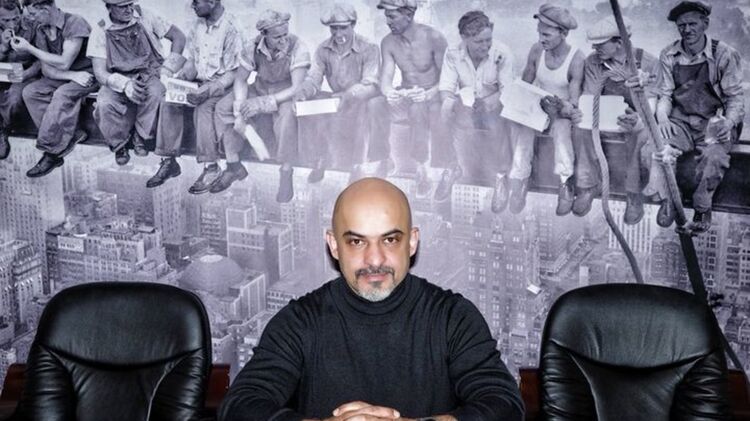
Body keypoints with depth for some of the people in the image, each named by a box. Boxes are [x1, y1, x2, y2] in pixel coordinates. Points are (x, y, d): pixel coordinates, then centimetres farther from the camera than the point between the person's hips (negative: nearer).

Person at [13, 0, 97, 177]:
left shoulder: (75, 23, -18)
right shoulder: (41, 30, 4)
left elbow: (64, 63, -21)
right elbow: (47, 70, -1)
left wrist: (29, 48, -17)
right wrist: (73, 75, -19)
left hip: (87, 74, -7)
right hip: (62, 77, 7)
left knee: (62, 94, -34)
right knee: (29, 92, -14)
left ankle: (51, 152, -25)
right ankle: (72, 134, -19)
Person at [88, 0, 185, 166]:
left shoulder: (144, 17, -5)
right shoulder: (100, 31, -7)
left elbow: (178, 36, 1)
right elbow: (99, 72, -13)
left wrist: (168, 69, -9)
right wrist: (125, 84, -33)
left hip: (148, 74, 0)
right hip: (118, 80, 0)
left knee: (156, 92, -35)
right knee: (105, 104, -31)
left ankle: (139, 136, -9)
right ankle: (119, 144, -2)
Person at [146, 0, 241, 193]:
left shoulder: (231, 29, -16)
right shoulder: (197, 25, 5)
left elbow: (232, 73, -17)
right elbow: (192, 60, 13)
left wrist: (208, 90, -28)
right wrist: (183, 76, -8)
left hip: (222, 83, -6)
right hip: (198, 81, 7)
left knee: (203, 108, -33)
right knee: (169, 101, -17)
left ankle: (211, 167, -24)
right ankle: (169, 162, -12)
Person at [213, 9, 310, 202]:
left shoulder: (297, 49, -26)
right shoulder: (254, 48, -14)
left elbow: (297, 88, -31)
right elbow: (240, 79, -6)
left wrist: (263, 103, -37)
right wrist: (240, 110, -22)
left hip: (286, 95, -5)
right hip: (260, 90, 5)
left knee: (286, 113, -39)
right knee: (223, 108, -11)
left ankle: (286, 174, -27)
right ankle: (233, 166, 0)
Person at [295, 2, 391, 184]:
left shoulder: (369, 49, -15)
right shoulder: (323, 50, -2)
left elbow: (371, 85, -24)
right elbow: (313, 78, -5)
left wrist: (349, 95, -43)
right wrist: (303, 92, -30)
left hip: (365, 100, -4)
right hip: (338, 100, 5)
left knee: (375, 103, -32)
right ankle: (319, 162, 1)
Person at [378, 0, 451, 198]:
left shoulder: (433, 37, -15)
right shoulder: (388, 43, -2)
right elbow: (386, 76, -7)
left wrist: (429, 93, -31)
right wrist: (388, 92, -30)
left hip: (434, 95, -3)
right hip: (406, 97, 3)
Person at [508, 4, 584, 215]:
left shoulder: (576, 59, -16)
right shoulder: (537, 50, -5)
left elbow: (573, 102, -17)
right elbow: (524, 84, 6)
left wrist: (563, 108, -39)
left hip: (562, 110, -3)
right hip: (538, 105, 3)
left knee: (561, 128, -36)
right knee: (522, 126, -28)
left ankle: (566, 186, -26)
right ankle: (519, 184, -24)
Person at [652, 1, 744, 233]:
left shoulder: (725, 55, -6)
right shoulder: (669, 55, 3)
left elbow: (735, 97, -4)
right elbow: (665, 94, 6)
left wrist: (729, 121, -23)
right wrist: (662, 116, -16)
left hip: (713, 123, -2)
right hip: (680, 121, 3)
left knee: (714, 156, -32)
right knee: (657, 145, -28)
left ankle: (702, 209, -8)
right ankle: (668, 200, -5)